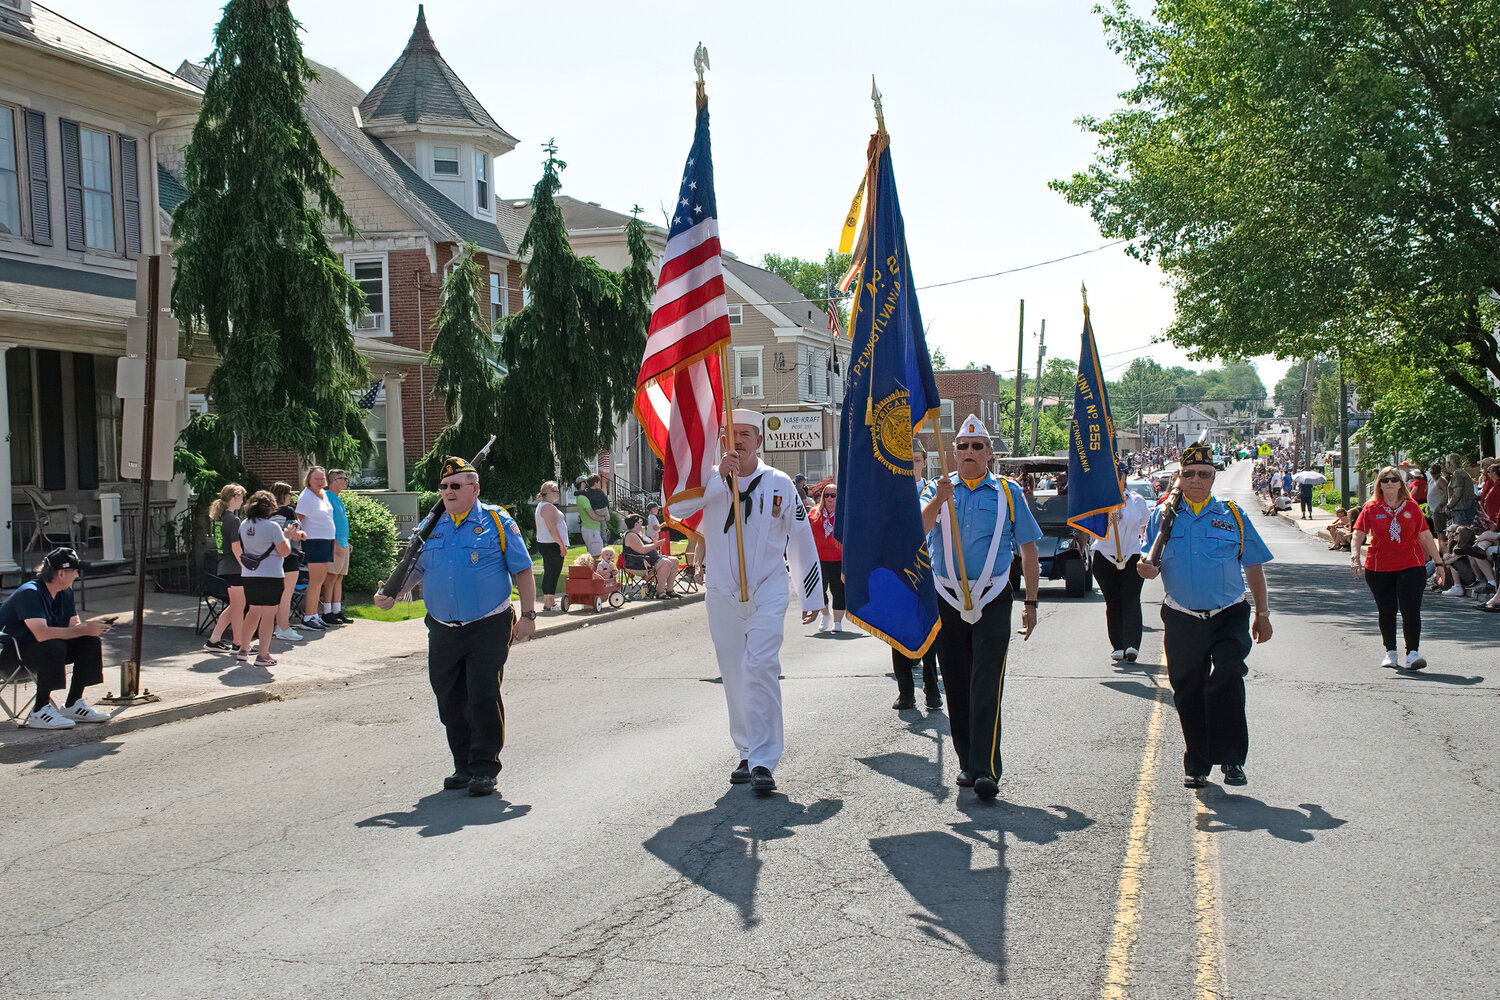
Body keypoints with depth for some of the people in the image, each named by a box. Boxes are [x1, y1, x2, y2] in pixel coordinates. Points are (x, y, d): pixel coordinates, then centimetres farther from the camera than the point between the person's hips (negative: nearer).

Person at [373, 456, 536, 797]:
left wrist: (528, 615, -5)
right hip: (443, 631, 5)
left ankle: (484, 768, 1)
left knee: (483, 697, -9)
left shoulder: (497, 522, -1)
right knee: (450, 701, 8)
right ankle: (464, 765, 21)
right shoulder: (433, 526, 12)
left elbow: (523, 570, 1)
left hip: (488, 629, -5)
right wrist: (392, 595, 2)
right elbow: (417, 568, 19)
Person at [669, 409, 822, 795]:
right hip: (722, 593, 2)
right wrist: (719, 476, -22)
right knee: (734, 676, 8)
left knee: (760, 668, -16)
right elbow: (675, 507, -16)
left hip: (768, 590, -2)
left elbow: (801, 541, 7)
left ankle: (764, 761, -16)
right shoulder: (709, 481, 3)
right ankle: (746, 753, 23)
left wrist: (812, 596, 8)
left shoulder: (779, 484, 2)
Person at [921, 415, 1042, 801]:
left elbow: (1028, 548, 9)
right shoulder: (939, 489, 8)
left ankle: (986, 770, -15)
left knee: (986, 685, -12)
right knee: (956, 685, 7)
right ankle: (967, 763, 18)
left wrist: (1030, 603, 6)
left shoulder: (1008, 492, 7)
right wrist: (939, 500, -28)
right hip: (947, 600, 2)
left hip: (993, 599, -2)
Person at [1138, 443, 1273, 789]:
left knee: (1227, 676, -21)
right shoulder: (1164, 515, 7)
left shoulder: (1232, 514, 6)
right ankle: (1196, 763, 20)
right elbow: (1153, 564, 9)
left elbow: (1253, 567, 10)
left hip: (1229, 616, -2)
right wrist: (1148, 569, -16)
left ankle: (1232, 758, -12)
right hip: (1182, 620, 2)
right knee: (1188, 692, 6)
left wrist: (1262, 614, 7)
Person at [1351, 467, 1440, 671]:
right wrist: (1355, 555, -18)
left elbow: (1425, 536, 11)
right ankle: (1390, 652, 23)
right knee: (1386, 612, 8)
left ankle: (1413, 653, -8)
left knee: (1411, 611, -11)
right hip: (1378, 568, 1)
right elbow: (1358, 535, -1)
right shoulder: (1371, 508, 3)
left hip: (1411, 567, -1)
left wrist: (1438, 561, 12)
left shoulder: (1412, 507, 5)